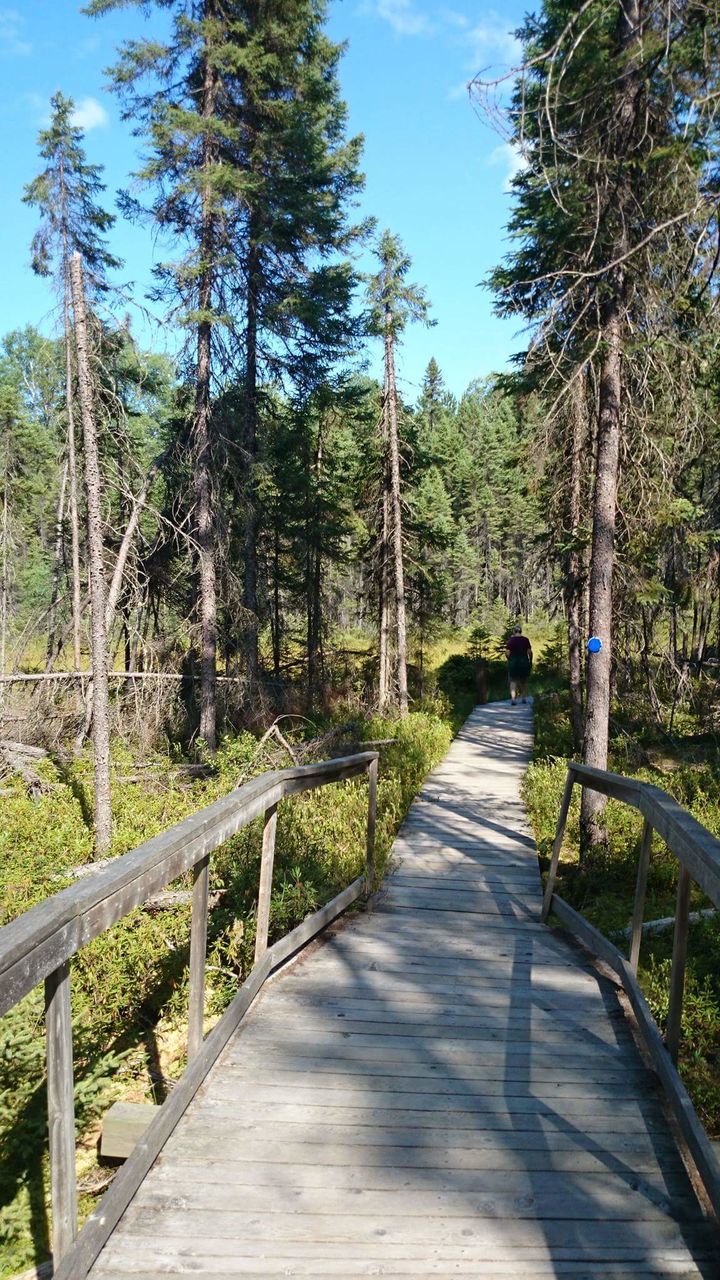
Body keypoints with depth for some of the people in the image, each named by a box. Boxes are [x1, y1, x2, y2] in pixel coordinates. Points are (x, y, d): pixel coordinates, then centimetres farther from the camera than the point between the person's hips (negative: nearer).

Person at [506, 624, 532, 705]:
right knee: (524, 680, 16)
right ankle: (524, 698, 20)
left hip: (513, 662, -1)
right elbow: (530, 652, -4)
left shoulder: (511, 640, -5)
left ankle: (513, 699, -13)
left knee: (513, 681, 1)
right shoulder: (526, 640, -2)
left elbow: (508, 653, -8)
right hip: (524, 662, 1)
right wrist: (530, 661, 10)